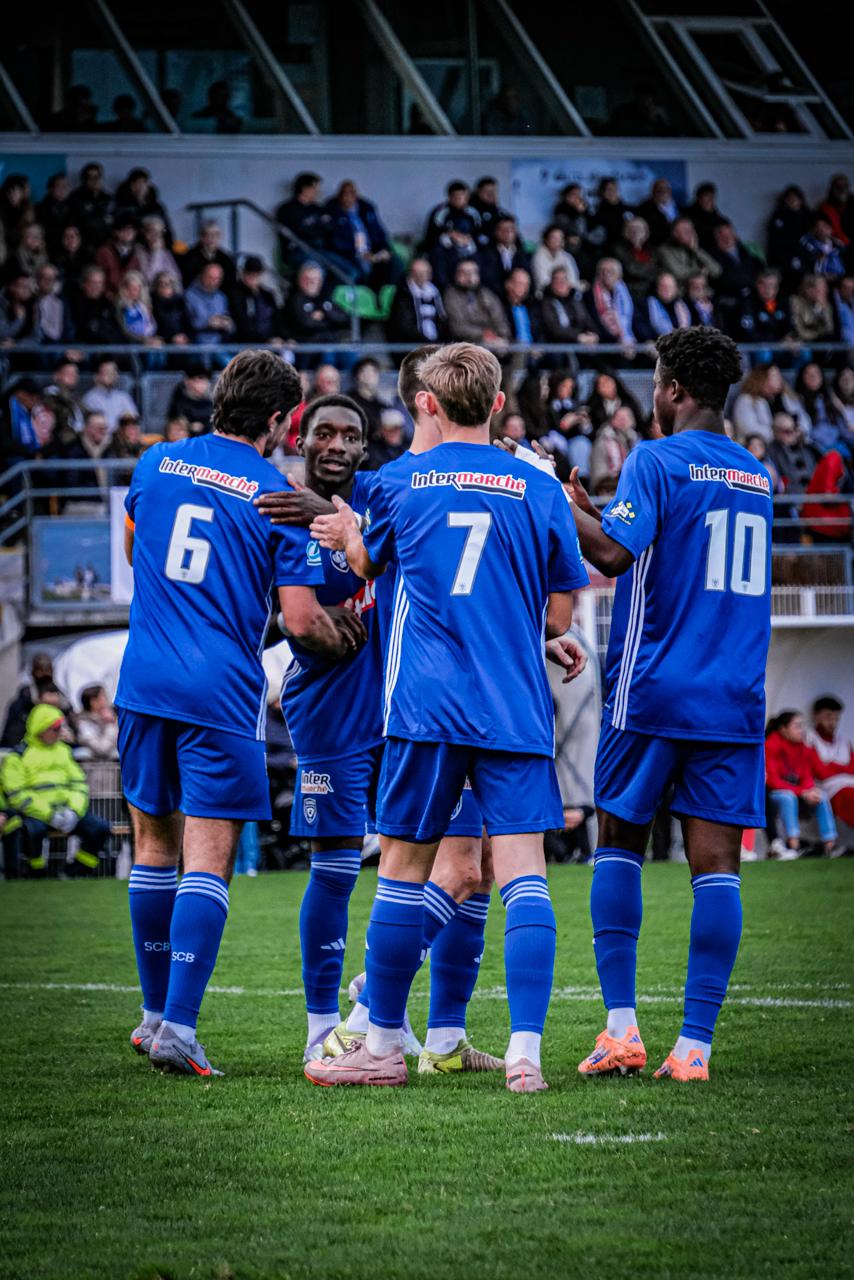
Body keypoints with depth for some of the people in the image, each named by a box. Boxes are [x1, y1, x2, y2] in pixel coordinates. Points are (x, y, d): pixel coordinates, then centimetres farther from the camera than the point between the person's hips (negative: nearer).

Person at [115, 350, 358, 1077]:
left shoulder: (157, 465, 8)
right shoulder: (277, 496, -5)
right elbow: (301, 620, -8)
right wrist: (346, 640, 12)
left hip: (144, 682, 5)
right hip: (223, 692, -5)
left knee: (154, 845, 16)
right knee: (208, 860, -5)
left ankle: (157, 1013, 24)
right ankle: (178, 1026, -14)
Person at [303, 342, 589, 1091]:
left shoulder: (399, 481, 3)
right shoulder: (540, 490, 3)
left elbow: (371, 565, 22)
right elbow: (558, 619, 7)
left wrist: (346, 531, 43)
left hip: (426, 710, 0)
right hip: (517, 712, 1)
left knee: (404, 870, 8)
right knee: (523, 874, -3)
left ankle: (384, 1047, 15)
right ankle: (525, 1051, -12)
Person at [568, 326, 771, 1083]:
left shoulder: (655, 461, -6)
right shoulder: (757, 477, 14)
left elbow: (615, 554, -19)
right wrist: (592, 510, 26)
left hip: (653, 692, -4)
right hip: (735, 700, 4)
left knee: (620, 840, 10)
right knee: (715, 860, -1)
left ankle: (622, 1026, 3)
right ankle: (695, 1044, -6)